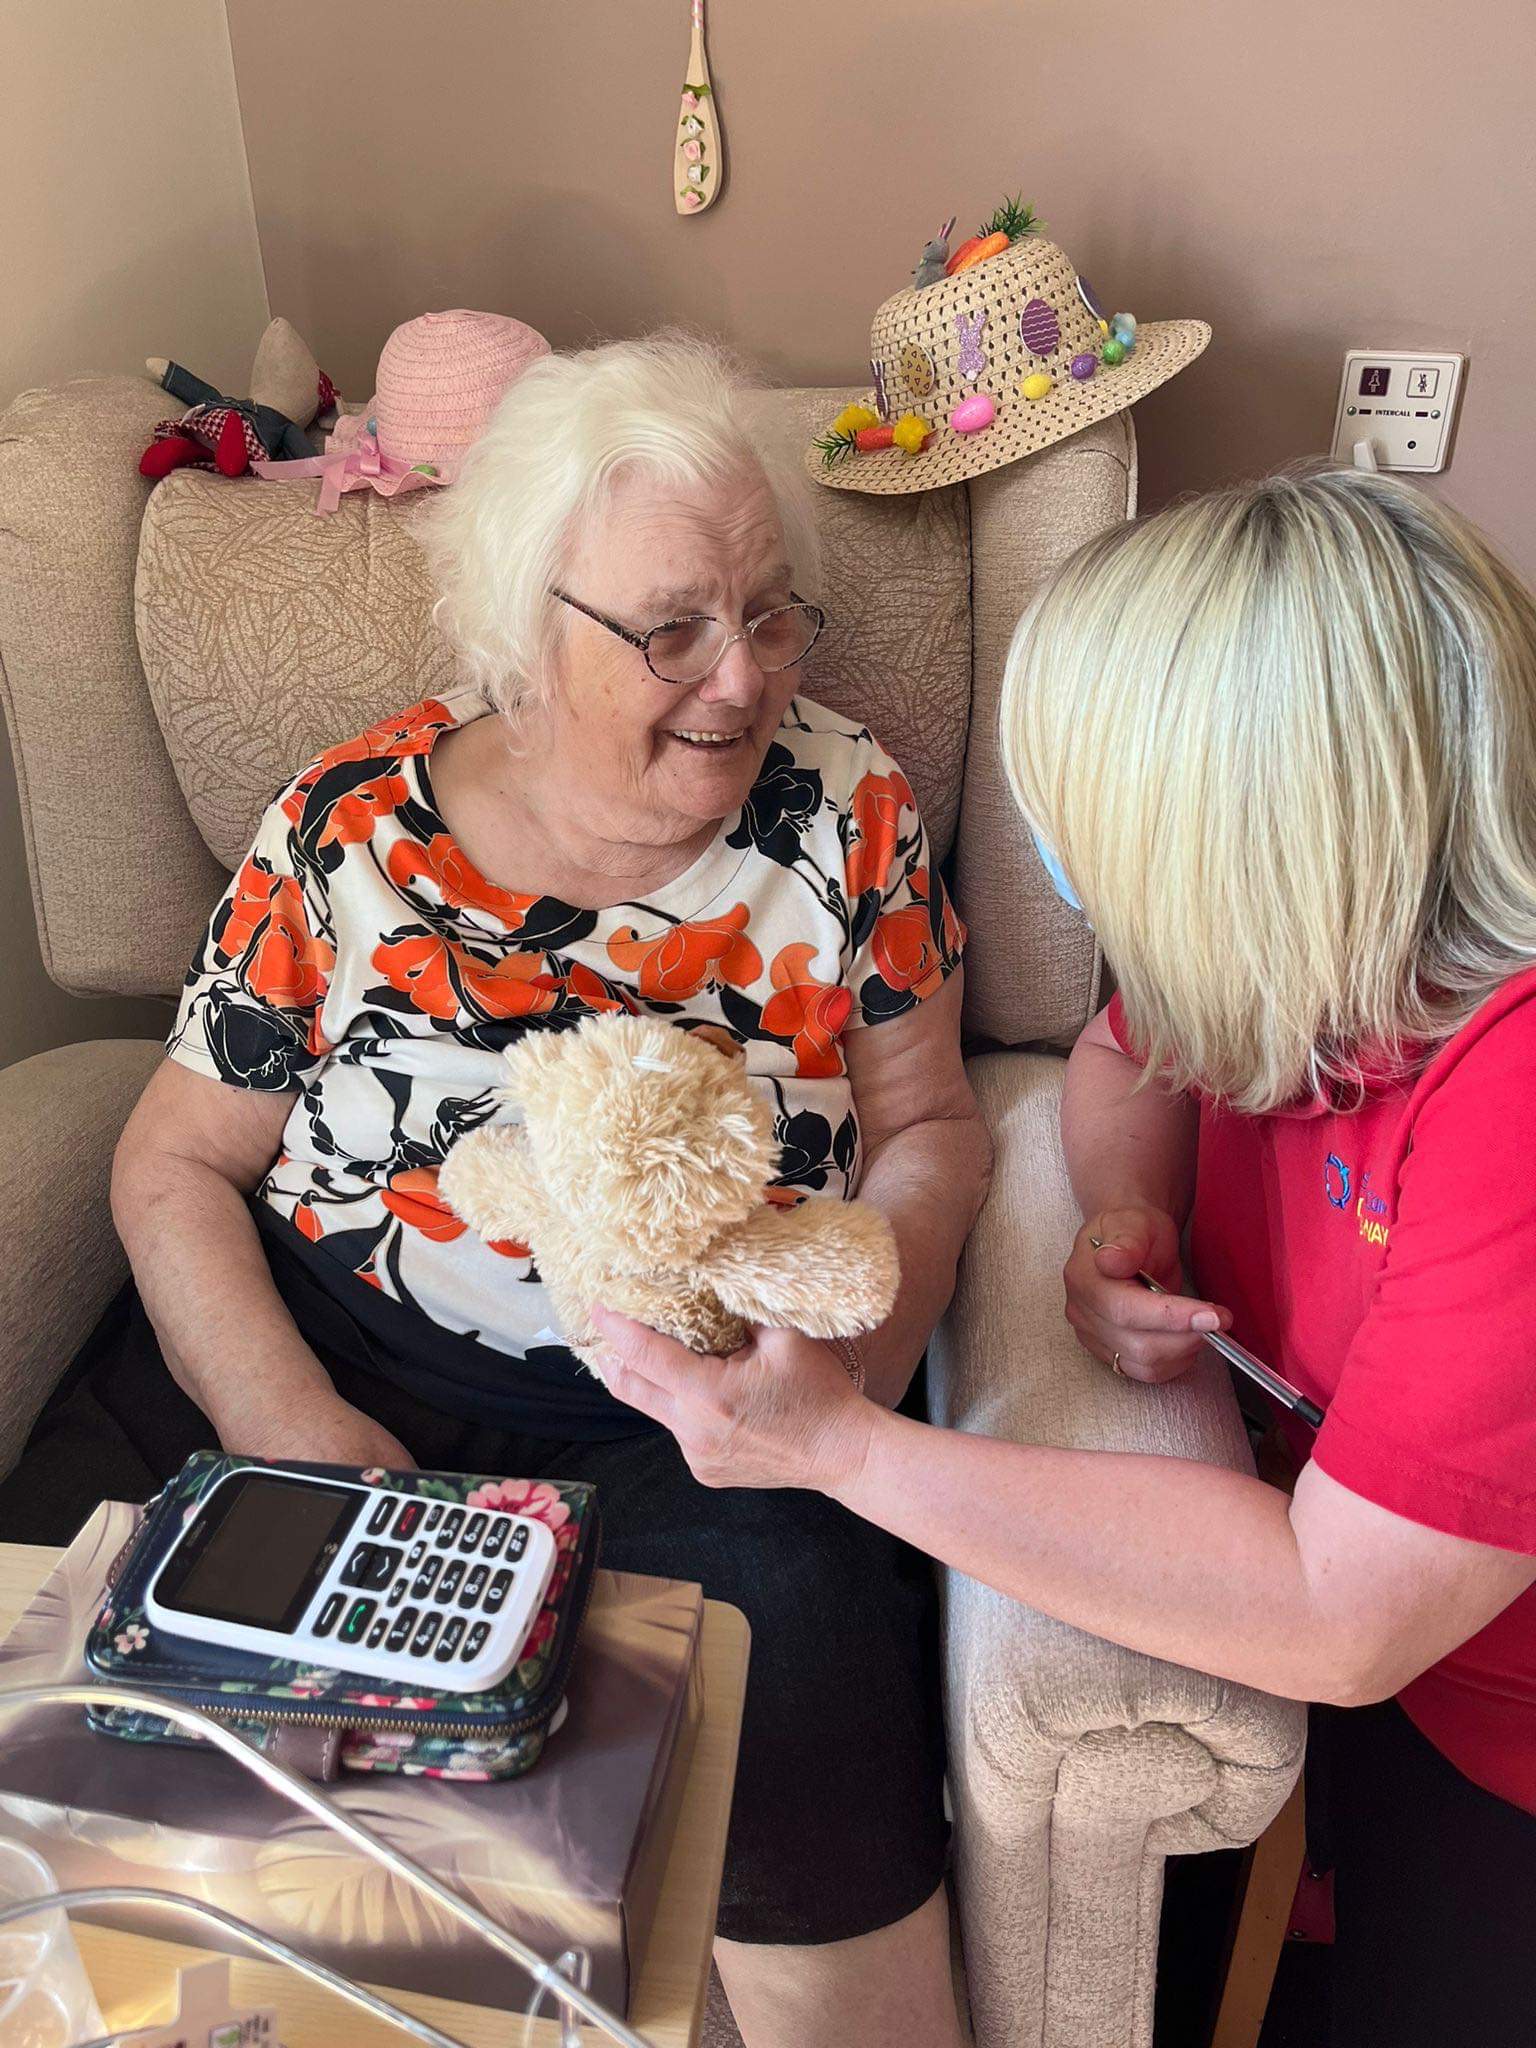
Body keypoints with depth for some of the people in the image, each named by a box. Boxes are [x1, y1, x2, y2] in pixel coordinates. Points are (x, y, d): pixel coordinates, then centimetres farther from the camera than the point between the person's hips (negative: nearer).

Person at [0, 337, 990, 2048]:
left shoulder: (842, 806, 1)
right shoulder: (347, 833, -1)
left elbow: (925, 1121, 5)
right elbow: (179, 1160, 3)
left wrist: (872, 1314, -16)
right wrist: (292, 1429, -13)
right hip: (330, 1348, 1)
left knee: (801, 1621, -30)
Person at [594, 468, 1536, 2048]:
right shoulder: (1332, 940, -11)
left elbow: (1339, 1617, -34)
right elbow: (1120, 1059, 9)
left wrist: (838, 1443, -33)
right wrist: (1127, 1213, -15)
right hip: (1370, 1584, 6)